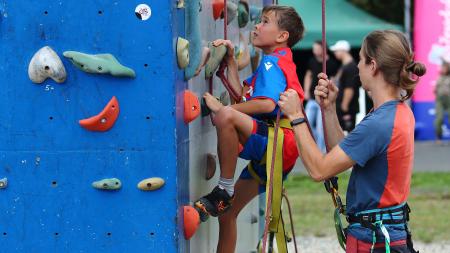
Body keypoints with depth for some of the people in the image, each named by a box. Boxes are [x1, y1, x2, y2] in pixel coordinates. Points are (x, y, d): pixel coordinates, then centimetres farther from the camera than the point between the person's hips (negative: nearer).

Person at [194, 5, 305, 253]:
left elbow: (267, 103, -24)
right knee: (227, 212, 14)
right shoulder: (272, 63, 25)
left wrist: (221, 108, -20)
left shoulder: (272, 63, -7)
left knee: (227, 116, -37)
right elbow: (243, 94, 23)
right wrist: (230, 59, 22)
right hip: (266, 151, 11)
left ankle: (224, 190, -28)